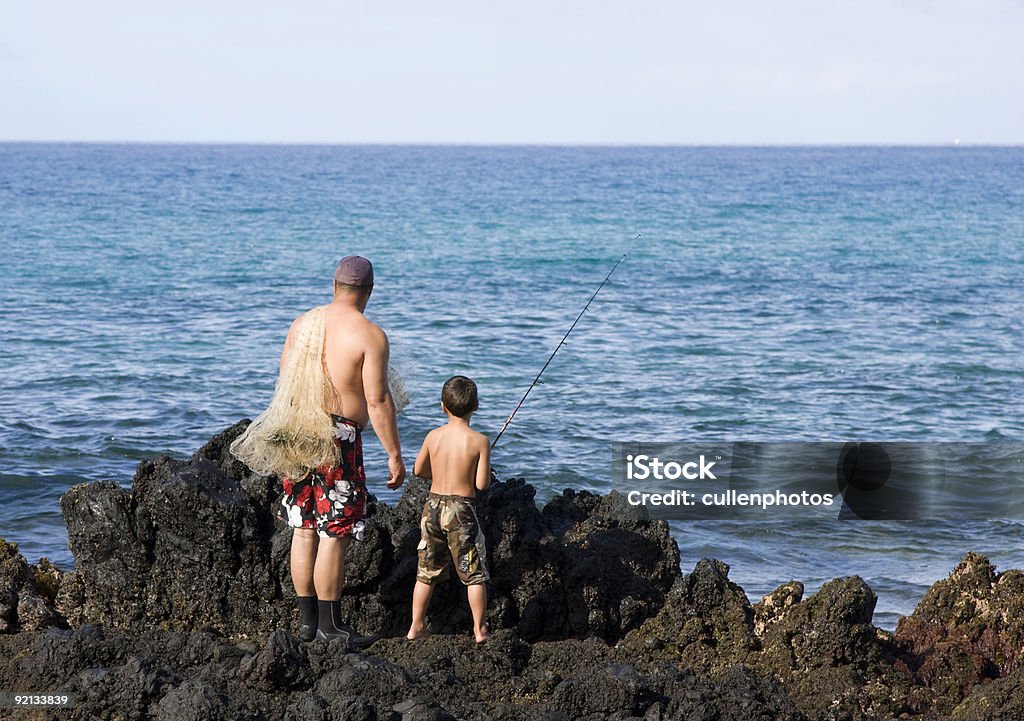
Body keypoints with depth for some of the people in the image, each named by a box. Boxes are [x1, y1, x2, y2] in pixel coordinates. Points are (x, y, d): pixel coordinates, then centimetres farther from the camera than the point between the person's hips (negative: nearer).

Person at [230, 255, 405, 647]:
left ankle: (307, 619, 18)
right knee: (335, 534, -1)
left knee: (304, 528, 12)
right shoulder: (369, 335, -11)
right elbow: (378, 401, -14)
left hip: (297, 437, 6)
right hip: (339, 440, -6)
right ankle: (330, 624, 2)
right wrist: (394, 454, -8)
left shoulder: (302, 324, 8)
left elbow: (284, 385, 15)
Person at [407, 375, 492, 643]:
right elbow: (482, 484, -13)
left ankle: (416, 626, 17)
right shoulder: (479, 441, -12)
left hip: (433, 505, 4)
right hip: (462, 510, -4)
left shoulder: (433, 436, -2)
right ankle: (480, 629, 9)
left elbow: (419, 470, 10)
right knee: (475, 573, 7)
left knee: (426, 571, 14)